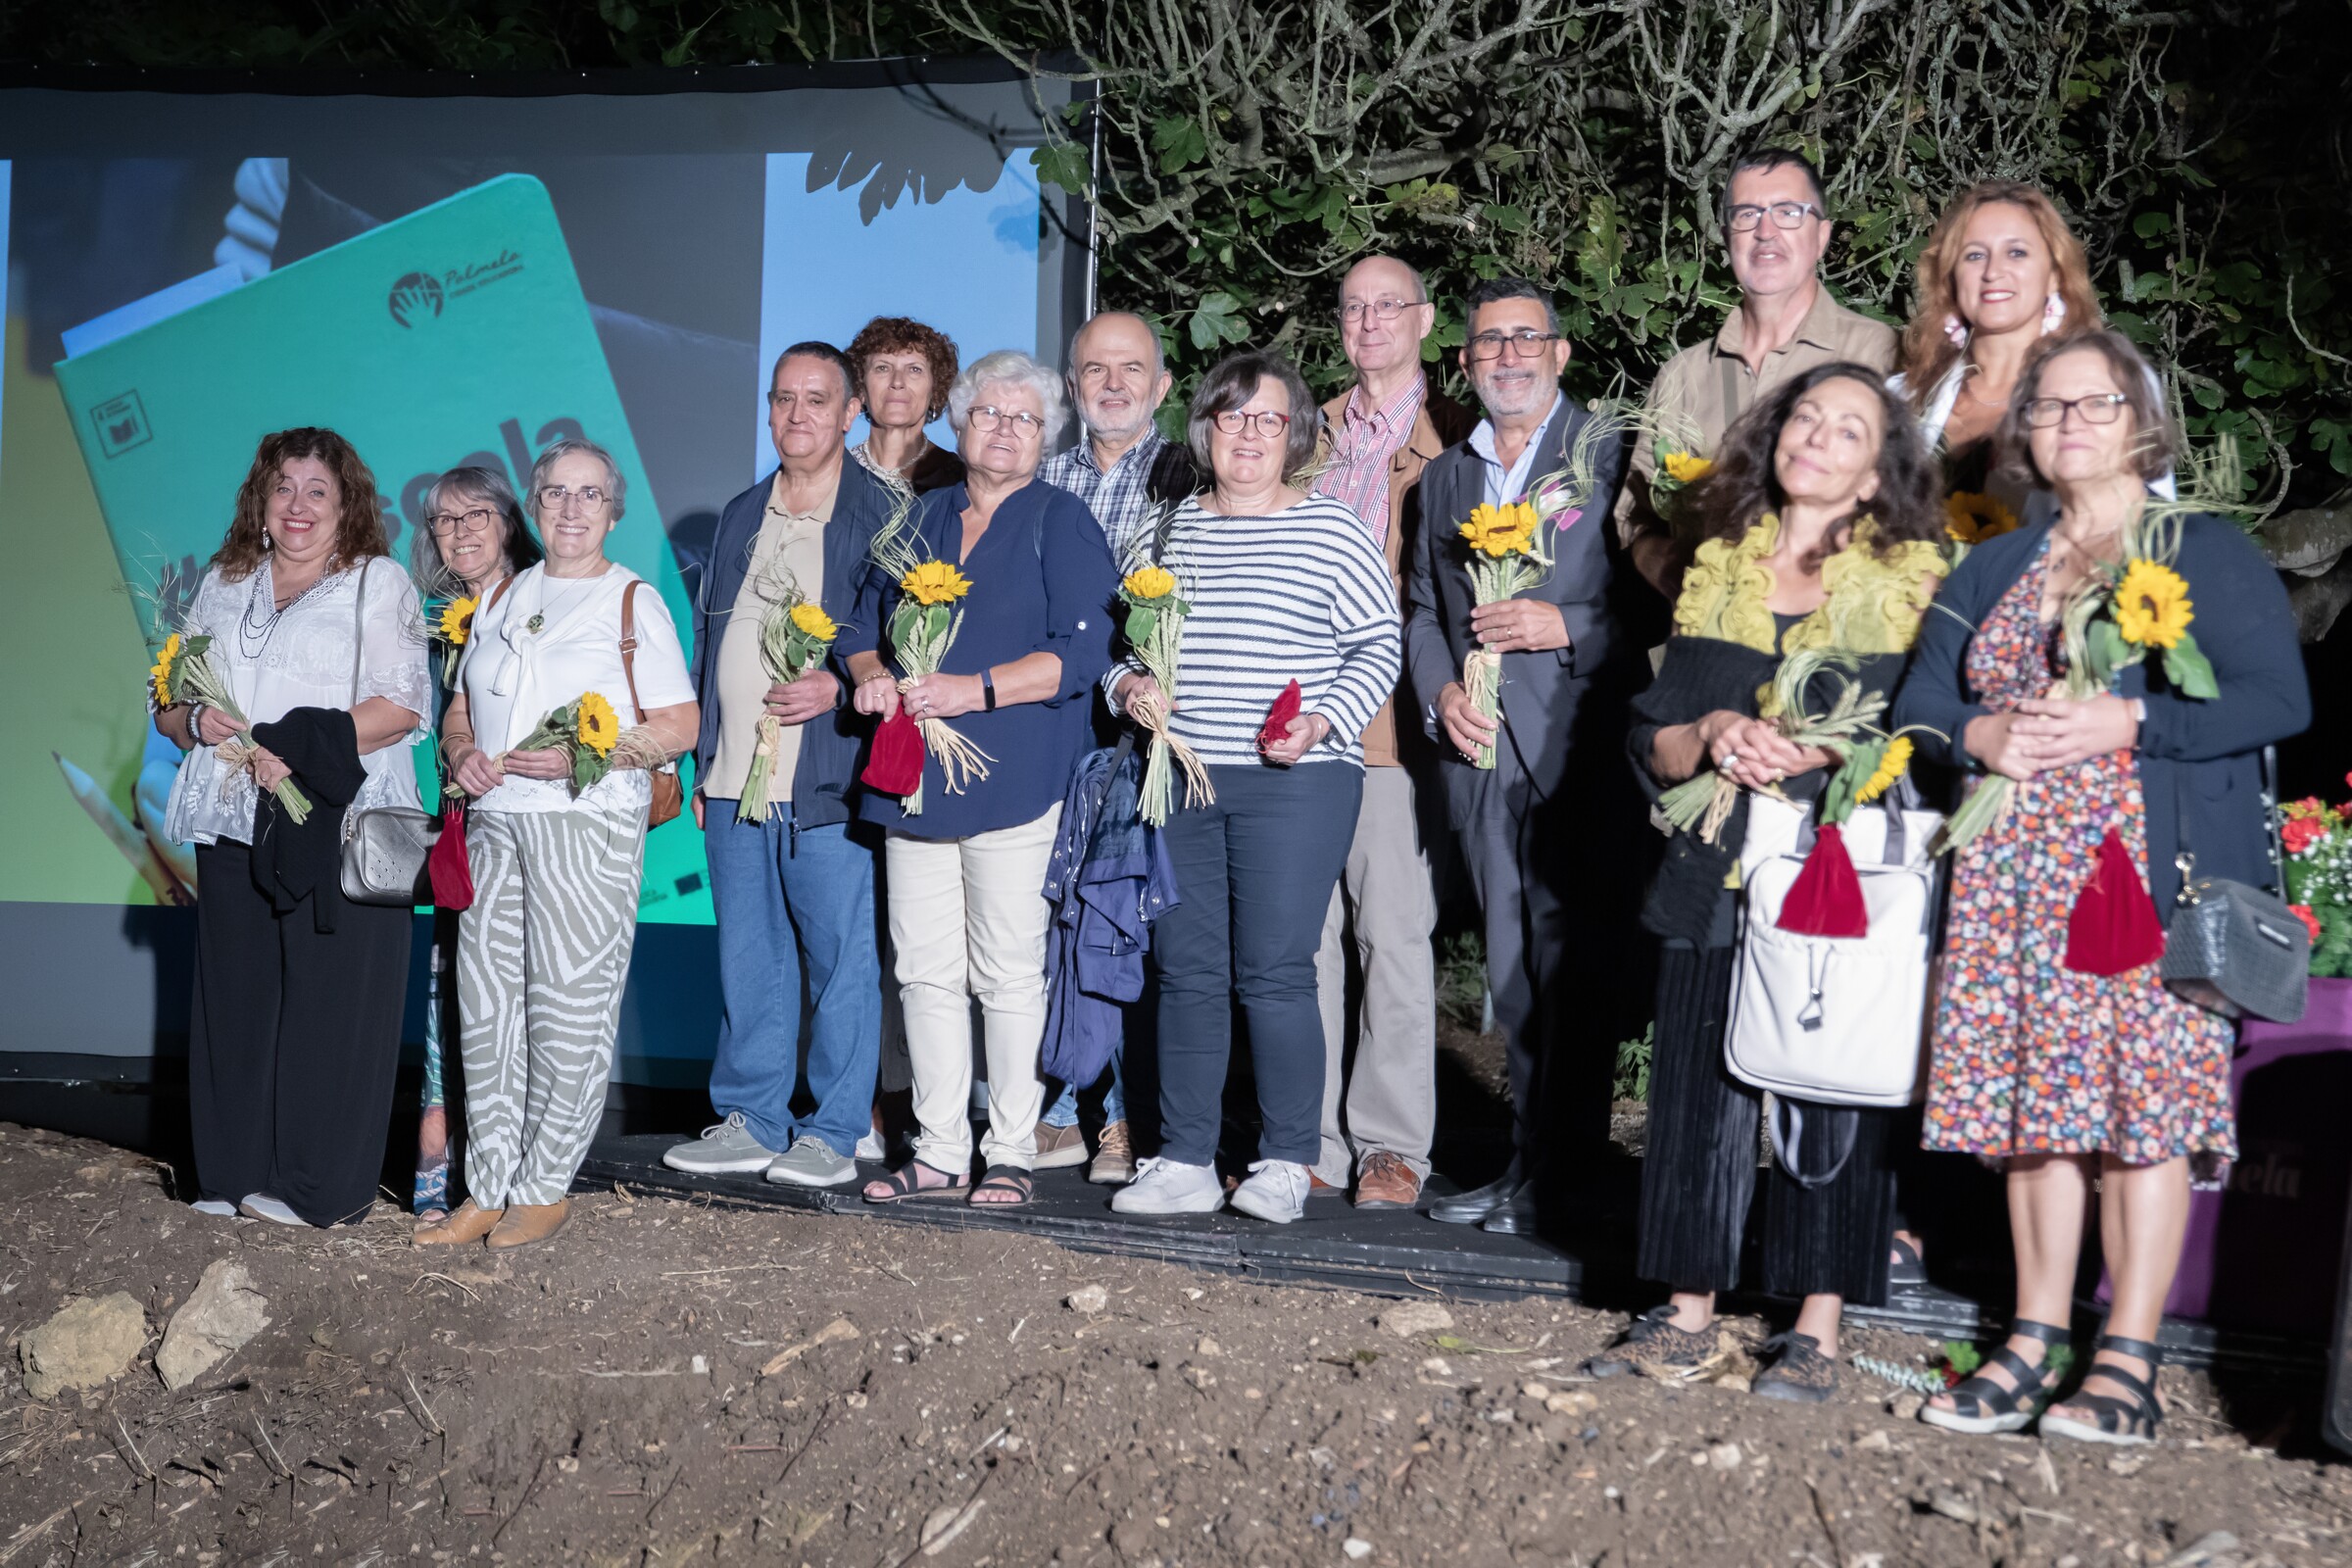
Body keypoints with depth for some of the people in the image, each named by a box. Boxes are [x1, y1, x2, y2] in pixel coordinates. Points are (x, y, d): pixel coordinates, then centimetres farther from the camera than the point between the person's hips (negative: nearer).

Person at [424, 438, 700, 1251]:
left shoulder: (634, 601, 2)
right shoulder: (503, 599, 17)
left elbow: (681, 726, -4)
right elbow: (459, 709, 23)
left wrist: (584, 755, -16)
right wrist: (462, 751, 0)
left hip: (587, 825, -5)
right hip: (495, 820, 5)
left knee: (568, 1009, -4)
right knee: (486, 1004, 4)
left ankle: (545, 1187, 6)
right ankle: (488, 1186, 11)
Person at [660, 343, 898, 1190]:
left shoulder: (882, 516, -2)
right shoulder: (741, 517, 17)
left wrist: (839, 688, -19)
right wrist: (702, 767, 17)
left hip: (831, 787, -6)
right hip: (734, 783, 6)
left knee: (841, 957, 0)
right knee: (746, 959, 11)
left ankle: (833, 1132, 9)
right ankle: (751, 1120, 21)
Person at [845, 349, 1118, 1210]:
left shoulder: (1061, 522, 1)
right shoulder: (919, 519, 18)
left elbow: (1083, 649, -10)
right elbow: (863, 623, 23)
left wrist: (976, 689, -16)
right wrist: (872, 676, 1)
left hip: (1013, 782, -5)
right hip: (914, 779, 5)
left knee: (1008, 975, -3)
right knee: (925, 972, 6)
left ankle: (1012, 1153, 8)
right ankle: (938, 1152, 15)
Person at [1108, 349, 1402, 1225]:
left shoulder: (1332, 530, 0)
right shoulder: (1175, 530, 14)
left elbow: (1379, 646, -1)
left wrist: (1322, 723, -14)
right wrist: (1129, 685, 1)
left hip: (1294, 783, -4)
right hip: (1179, 778, 5)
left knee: (1274, 972, -6)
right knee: (1186, 970, 6)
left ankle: (1286, 1163, 7)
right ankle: (1184, 1163, 14)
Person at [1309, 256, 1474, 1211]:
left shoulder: (1454, 434, 5)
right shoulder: (1311, 430, 19)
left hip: (1394, 713, -4)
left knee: (1395, 933, -2)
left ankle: (1391, 1143, 8)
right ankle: (1311, 1139, 14)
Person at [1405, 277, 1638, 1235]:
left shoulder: (1613, 459, 1)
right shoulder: (1444, 478, 19)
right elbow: (1422, 610, 22)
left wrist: (1564, 627, -15)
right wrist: (1439, 690, 4)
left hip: (1582, 752, -5)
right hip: (1481, 753, 5)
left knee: (1573, 970, -6)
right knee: (1514, 975, 9)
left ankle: (1552, 1171, 2)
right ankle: (1535, 1159, 17)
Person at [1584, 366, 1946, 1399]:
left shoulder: (1911, 577, 4)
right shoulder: (1716, 567, 14)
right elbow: (1653, 742, 13)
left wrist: (1818, 752, -16)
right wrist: (1711, 735, -8)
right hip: (1718, 871, 3)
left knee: (1829, 1089, -1)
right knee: (1699, 1088, 4)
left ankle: (1818, 1328, 10)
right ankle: (1687, 1316, 15)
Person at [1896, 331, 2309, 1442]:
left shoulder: (2209, 552, 5)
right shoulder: (1993, 570, 19)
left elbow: (2278, 700, -6)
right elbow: (1918, 702, 14)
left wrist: (2126, 723, -16)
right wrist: (1982, 735, -7)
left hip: (2154, 872, -4)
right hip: (2013, 881, 4)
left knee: (2145, 1099, -7)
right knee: (2032, 1100, 4)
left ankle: (2128, 1364, -1)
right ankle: (2034, 1346, 12)